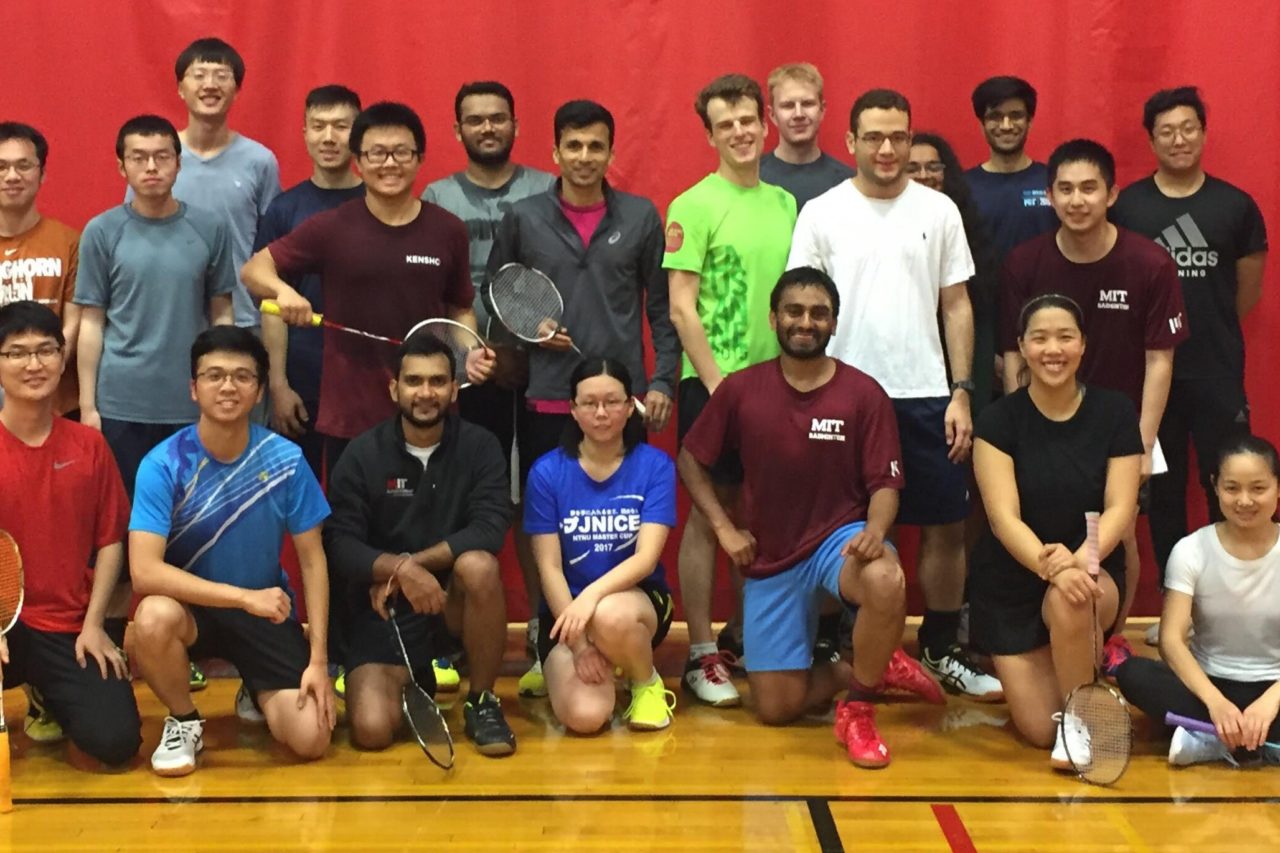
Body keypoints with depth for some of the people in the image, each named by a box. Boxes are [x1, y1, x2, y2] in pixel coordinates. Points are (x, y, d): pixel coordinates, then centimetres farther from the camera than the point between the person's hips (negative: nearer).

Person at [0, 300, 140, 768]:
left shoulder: (88, 444, 5)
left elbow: (110, 540, 8)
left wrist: (93, 625, -3)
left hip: (70, 627, 3)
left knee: (115, 741, -12)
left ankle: (51, 699, 22)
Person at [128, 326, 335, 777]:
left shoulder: (286, 459, -11)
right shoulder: (163, 464, -18)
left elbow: (312, 560, -4)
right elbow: (145, 572, -26)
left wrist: (318, 660, -10)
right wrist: (244, 597, -32)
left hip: (268, 614, 1)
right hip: (192, 607, -1)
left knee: (310, 738, -16)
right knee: (154, 618, -38)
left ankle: (258, 695, 22)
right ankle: (183, 721, -5)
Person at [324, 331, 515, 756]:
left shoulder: (479, 446, -5)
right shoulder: (362, 454, -5)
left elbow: (489, 529, -18)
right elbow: (339, 544, -13)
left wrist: (414, 563, -25)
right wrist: (398, 568, -31)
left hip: (455, 597, 0)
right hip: (385, 606, 0)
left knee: (479, 564, -35)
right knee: (371, 730, -19)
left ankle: (482, 702, -12)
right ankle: (413, 682, 22)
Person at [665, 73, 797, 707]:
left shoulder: (785, 204, 10)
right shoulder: (694, 206, -7)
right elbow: (681, 307, -10)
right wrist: (716, 382, -14)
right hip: (713, 380, -5)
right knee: (708, 513, 0)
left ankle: (741, 634, 25)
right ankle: (700, 657, 6)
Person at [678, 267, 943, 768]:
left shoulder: (864, 394, -8)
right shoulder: (740, 390, -4)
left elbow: (885, 483, -8)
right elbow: (690, 460, 7)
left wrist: (875, 531, -28)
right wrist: (724, 527, -3)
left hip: (840, 539, -2)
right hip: (771, 559, 2)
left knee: (886, 581, -39)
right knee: (776, 708, -2)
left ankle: (858, 705, -13)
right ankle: (872, 669, 25)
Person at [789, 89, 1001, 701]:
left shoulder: (939, 211, 5)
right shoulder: (822, 213, 1)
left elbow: (957, 306, 7)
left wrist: (961, 392, 0)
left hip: (926, 395, 2)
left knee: (944, 526, 5)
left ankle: (940, 650, 19)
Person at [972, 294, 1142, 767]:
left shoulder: (1116, 414, -5)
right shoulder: (1000, 419, -9)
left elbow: (1119, 509, -11)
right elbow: (1004, 516, -17)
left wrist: (1080, 560, -32)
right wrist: (1050, 567, -36)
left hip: (1094, 572, 0)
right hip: (1011, 584, 0)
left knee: (1070, 603, -38)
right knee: (1040, 731, -5)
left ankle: (1079, 717, -12)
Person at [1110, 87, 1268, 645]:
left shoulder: (1236, 206, 1)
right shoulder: (1126, 206, -1)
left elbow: (1249, 290, 9)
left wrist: (1206, 327, 12)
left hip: (1219, 373, 0)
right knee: (1162, 491, 8)